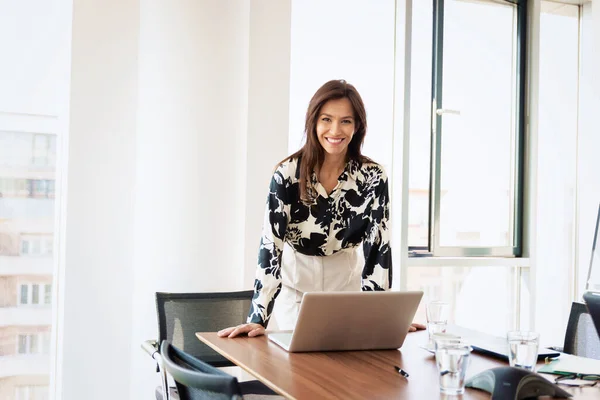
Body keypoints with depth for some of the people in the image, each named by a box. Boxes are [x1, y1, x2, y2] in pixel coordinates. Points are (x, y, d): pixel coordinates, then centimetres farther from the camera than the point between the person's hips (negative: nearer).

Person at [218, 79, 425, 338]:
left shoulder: (373, 177, -17)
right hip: (296, 282, -1)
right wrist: (258, 319, -31)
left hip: (346, 282, 1)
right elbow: (270, 244, -24)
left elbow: (377, 245, -16)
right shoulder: (288, 173, -21)